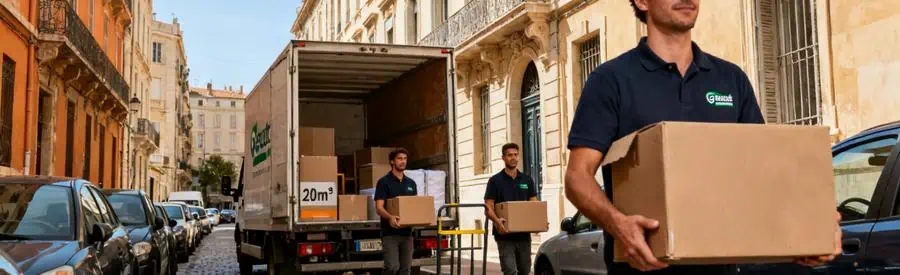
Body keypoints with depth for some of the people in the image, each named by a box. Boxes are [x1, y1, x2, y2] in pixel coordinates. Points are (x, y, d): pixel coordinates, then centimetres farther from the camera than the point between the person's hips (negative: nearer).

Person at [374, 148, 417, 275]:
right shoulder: (384, 182, -7)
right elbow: (379, 207, -14)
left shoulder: (411, 183, 12)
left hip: (407, 232, 6)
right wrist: (390, 217, -34)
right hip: (390, 233, -6)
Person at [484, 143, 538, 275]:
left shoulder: (527, 180, 11)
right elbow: (488, 207, -7)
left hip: (524, 233, 4)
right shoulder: (495, 180, -1)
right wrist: (496, 220, -27)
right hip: (505, 235, -4)